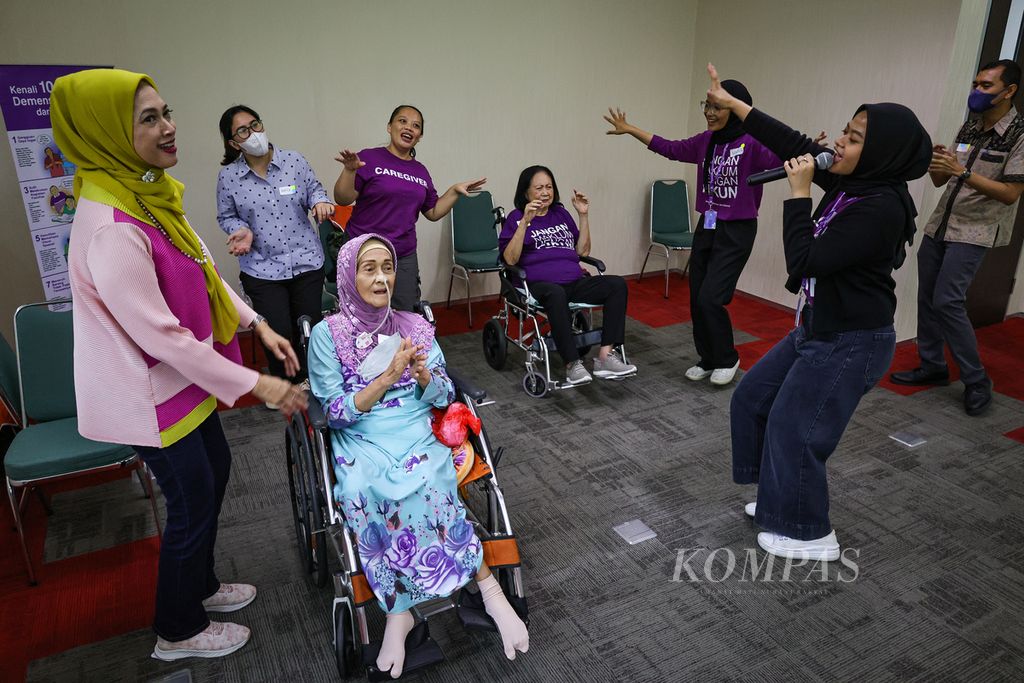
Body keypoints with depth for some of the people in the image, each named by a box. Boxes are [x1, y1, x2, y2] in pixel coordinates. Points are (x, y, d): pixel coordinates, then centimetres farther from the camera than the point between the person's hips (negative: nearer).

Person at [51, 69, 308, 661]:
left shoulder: (150, 195, 0)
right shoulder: (110, 229, -30)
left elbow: (205, 272, 10)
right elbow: (163, 338, -29)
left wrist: (258, 325, 6)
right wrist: (258, 385, -24)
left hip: (182, 375, 9)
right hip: (153, 392, -9)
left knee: (215, 471, 22)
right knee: (193, 501, 7)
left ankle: (200, 585, 46)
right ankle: (179, 631, 33)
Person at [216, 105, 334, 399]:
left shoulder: (294, 160, -3)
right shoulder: (228, 176, -3)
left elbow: (314, 188, 10)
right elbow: (226, 217, 8)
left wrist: (319, 201, -13)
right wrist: (243, 230, -13)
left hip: (307, 261, 1)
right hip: (262, 268, -1)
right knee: (278, 334, -1)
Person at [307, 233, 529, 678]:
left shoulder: (415, 326, 8)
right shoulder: (327, 334, 1)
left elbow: (444, 397, 8)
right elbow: (334, 412, -5)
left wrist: (423, 373, -14)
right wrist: (388, 377, -15)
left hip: (418, 436, 1)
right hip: (361, 446, -1)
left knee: (419, 490, -31)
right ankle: (486, 585, -20)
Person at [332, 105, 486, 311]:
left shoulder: (420, 171, 11)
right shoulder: (370, 158, -4)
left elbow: (433, 213, 18)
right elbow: (342, 199, -9)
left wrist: (455, 191, 8)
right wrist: (349, 170, -24)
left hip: (405, 258, 5)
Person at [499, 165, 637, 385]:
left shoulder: (561, 213, 25)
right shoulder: (516, 218, 11)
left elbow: (583, 251, 20)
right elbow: (510, 259, -5)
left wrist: (584, 216, 12)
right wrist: (525, 222, -12)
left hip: (575, 282, 5)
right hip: (540, 284, -5)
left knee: (617, 284, -21)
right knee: (556, 294, -41)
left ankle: (605, 355, -27)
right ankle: (572, 365, -36)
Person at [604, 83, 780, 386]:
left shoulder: (752, 143, -15)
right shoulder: (705, 142, 5)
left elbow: (778, 160, -32)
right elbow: (670, 148, 17)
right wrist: (630, 130, 20)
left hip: (736, 232, -7)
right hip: (706, 228, 7)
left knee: (710, 299, -9)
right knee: (697, 299, 10)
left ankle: (727, 360, 16)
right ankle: (707, 359, 29)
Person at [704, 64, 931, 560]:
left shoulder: (880, 208, -26)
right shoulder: (852, 183, -1)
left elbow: (805, 261, -29)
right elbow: (794, 144, 3)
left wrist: (799, 192, -23)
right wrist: (731, 103, 5)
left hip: (851, 342, -10)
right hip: (817, 329, 10)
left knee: (794, 429, 3)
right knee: (752, 399, 18)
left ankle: (811, 535, 25)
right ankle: (786, 498, 35)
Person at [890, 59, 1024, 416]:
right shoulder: (968, 127, 10)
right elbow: (940, 181, 11)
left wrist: (962, 173, -24)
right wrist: (933, 162, -11)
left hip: (975, 231, -7)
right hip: (939, 224, 7)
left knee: (946, 301, -15)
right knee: (927, 298, 6)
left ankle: (976, 381, -2)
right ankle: (932, 367, 18)